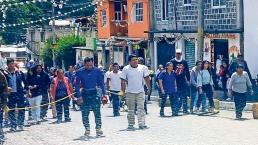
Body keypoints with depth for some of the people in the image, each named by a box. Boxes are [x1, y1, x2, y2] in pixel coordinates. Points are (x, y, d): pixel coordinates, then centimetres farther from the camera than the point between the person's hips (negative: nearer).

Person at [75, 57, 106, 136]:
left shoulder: (97, 71, -3)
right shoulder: (79, 72, -5)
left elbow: (102, 83, 3)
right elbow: (77, 85, -1)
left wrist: (104, 94, -4)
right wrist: (79, 96, -8)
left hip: (95, 93, -1)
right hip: (84, 94, 1)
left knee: (97, 112, -8)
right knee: (84, 113, 2)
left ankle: (98, 128, -2)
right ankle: (87, 129, 14)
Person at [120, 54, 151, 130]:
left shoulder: (143, 68, 1)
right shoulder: (126, 69, -3)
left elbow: (147, 78, 7)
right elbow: (123, 81, 0)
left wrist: (149, 88, 4)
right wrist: (123, 91, -2)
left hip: (140, 92, 1)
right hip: (130, 92, 0)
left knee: (141, 108, -5)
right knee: (130, 109, 6)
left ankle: (142, 123, -4)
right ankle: (131, 124, 13)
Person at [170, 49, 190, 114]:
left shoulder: (184, 62, 8)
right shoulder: (172, 61, 0)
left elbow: (187, 71, 12)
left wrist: (188, 80, 7)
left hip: (183, 82, 2)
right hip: (175, 82, -2)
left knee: (184, 96, 1)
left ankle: (185, 110, 3)